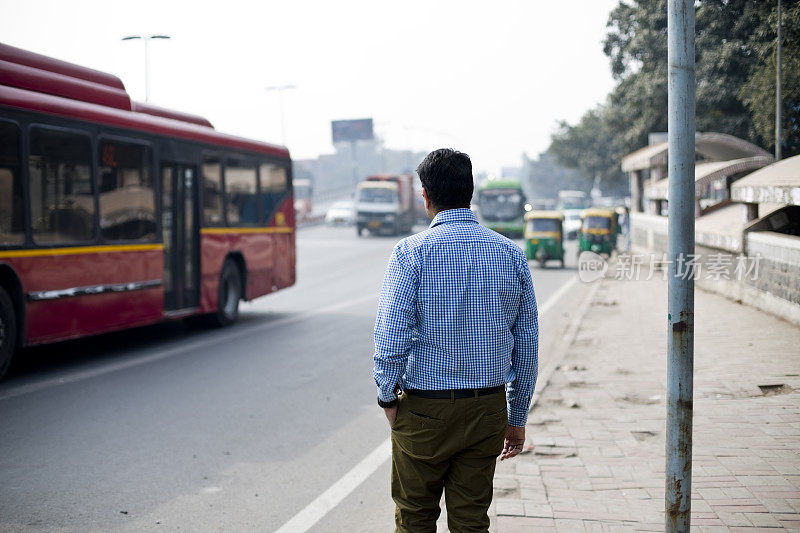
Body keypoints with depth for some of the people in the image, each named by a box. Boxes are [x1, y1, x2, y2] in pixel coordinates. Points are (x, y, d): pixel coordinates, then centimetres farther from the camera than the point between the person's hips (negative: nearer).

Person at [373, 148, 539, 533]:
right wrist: (517, 418, 14)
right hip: (488, 410, 3)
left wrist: (387, 396, -1)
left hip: (424, 408, -3)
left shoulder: (412, 252, -10)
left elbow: (391, 336, -16)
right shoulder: (512, 255, 2)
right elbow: (527, 346, 6)